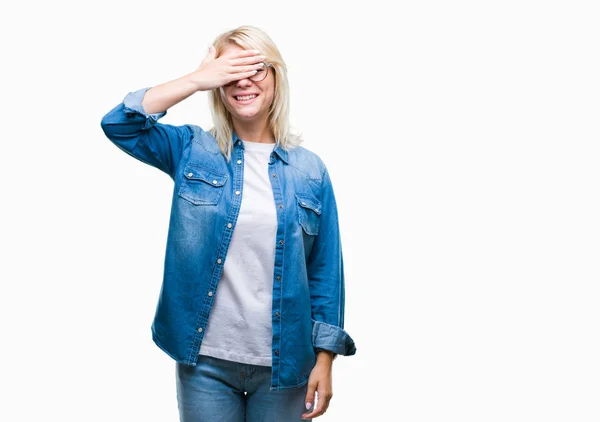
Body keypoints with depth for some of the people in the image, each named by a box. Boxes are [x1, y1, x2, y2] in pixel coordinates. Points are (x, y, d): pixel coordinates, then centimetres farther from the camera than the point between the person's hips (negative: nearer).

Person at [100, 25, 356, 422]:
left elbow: (325, 270, 1)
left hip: (284, 364, 0)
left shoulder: (310, 169, 0)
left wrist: (325, 359, -2)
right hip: (205, 360, 0)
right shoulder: (192, 151, 1)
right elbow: (118, 123, -13)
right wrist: (197, 79, -16)